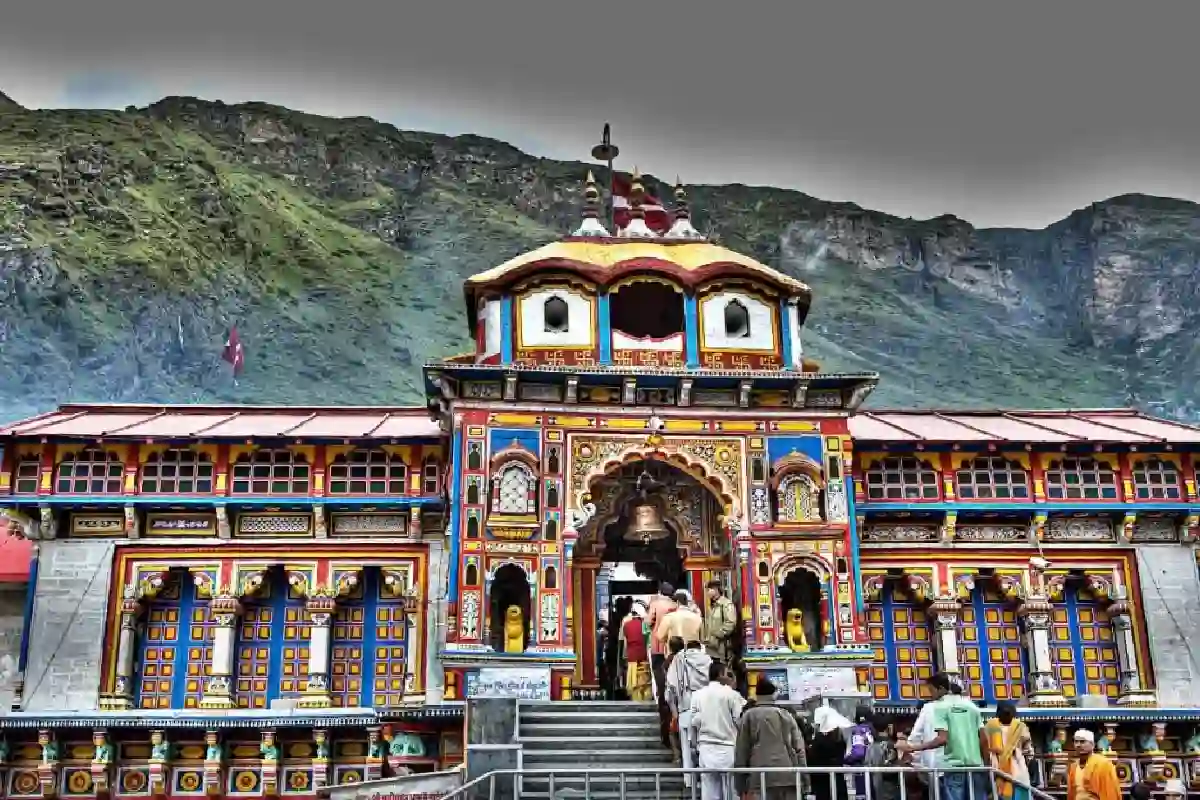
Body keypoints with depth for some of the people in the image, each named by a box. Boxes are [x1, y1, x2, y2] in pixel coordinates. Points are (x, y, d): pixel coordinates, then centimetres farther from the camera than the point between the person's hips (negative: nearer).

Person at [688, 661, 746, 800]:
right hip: (727, 748, -3)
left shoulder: (697, 695, 5)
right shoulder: (731, 694, -7)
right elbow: (739, 719, -6)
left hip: (706, 748, 3)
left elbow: (694, 722, 4)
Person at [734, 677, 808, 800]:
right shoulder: (787, 715, 17)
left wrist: (740, 784, 11)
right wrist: (804, 781, 14)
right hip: (789, 775, 3)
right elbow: (799, 749, 13)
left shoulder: (749, 716, 10)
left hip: (762, 775, -3)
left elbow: (741, 750, 7)